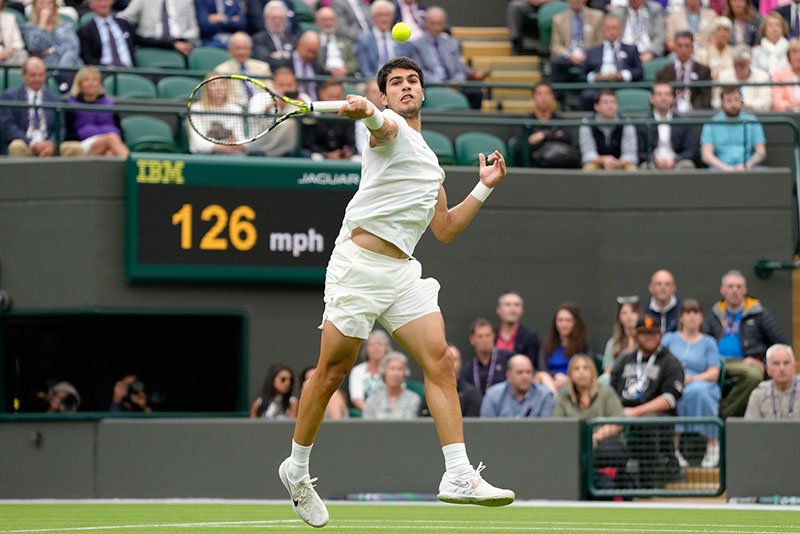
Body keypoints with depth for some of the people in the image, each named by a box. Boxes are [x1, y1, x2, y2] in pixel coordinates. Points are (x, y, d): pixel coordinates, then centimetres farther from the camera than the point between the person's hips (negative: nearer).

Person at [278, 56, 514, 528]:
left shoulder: (429, 161, 24)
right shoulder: (391, 129, 1)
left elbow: (446, 229, 27)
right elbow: (381, 122, -27)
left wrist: (484, 189, 19)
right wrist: (364, 110, -50)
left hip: (403, 272, 7)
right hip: (359, 263, -7)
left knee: (439, 360, -9)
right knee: (334, 372, -1)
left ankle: (459, 476, -14)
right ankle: (297, 469, 16)